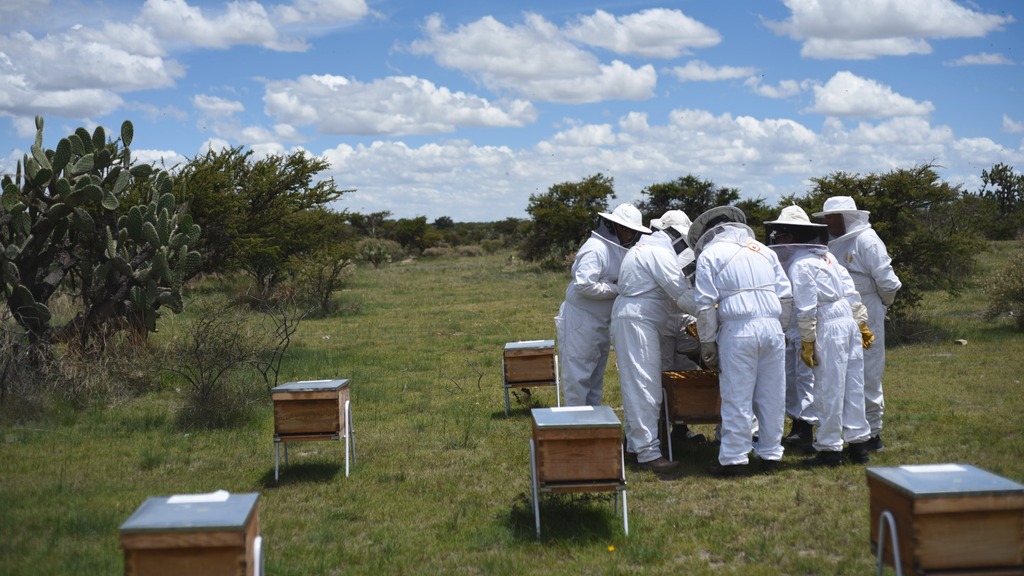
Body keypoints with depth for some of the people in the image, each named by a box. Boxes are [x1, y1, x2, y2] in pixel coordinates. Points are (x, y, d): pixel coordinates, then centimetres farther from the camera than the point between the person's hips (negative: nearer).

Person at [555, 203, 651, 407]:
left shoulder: (616, 249, 10)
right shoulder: (596, 249, -20)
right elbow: (584, 285, -29)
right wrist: (617, 289, -21)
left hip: (600, 321, 10)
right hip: (581, 320, -10)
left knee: (596, 375, 17)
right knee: (578, 376, -2)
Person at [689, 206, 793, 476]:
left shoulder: (709, 254, 4)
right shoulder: (763, 250, 19)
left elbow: (705, 305, -3)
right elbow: (786, 296, 16)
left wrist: (707, 344, 1)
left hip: (738, 331, -4)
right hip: (772, 328, 5)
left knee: (737, 398, -1)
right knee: (772, 396, 10)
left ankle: (734, 459, 3)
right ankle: (770, 455, 17)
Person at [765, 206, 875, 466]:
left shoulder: (800, 264, -11)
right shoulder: (826, 255, 16)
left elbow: (806, 308, -16)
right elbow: (851, 291, 16)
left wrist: (806, 342, -11)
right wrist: (861, 324, 21)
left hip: (828, 330, -9)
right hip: (849, 322, 9)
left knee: (828, 391, -1)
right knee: (852, 388, 13)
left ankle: (829, 450, 6)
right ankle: (858, 444, 20)